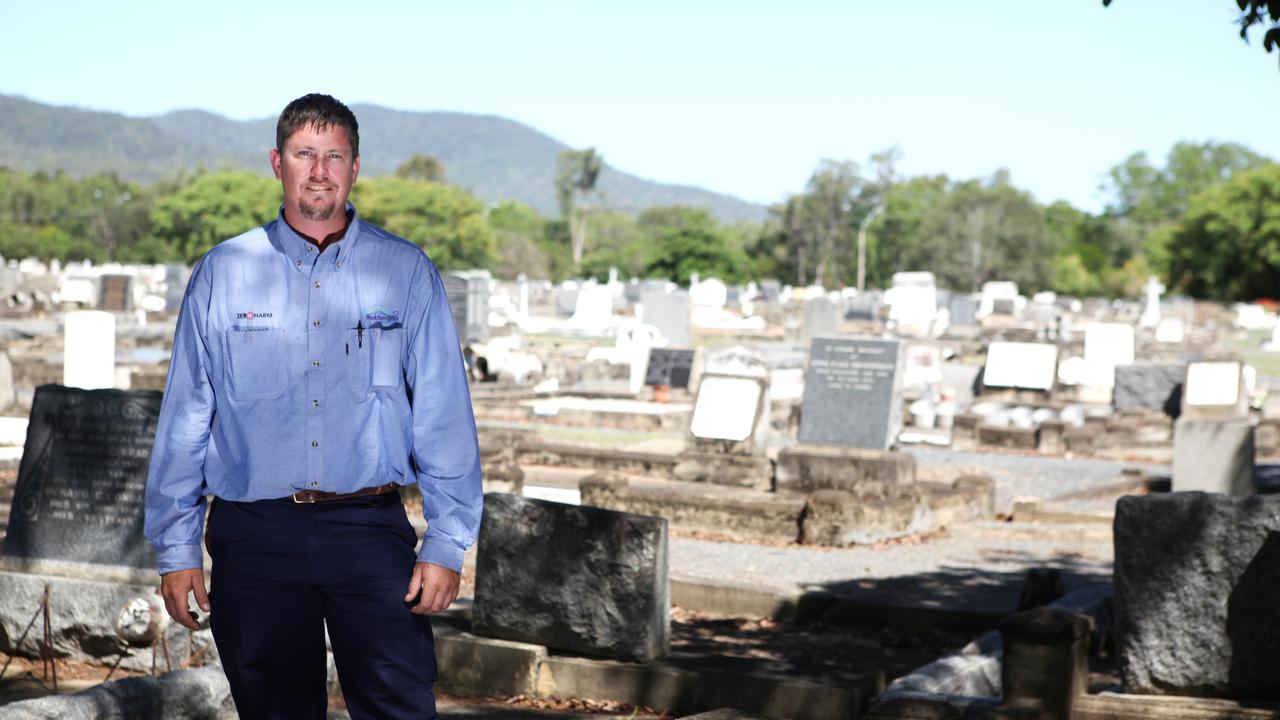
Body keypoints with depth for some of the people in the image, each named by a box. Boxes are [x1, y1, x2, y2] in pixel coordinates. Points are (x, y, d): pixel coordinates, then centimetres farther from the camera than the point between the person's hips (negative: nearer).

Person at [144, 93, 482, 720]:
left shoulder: (406, 272, 5)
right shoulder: (221, 275, 7)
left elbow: (444, 415, 2)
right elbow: (184, 420, 7)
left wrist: (446, 544, -5)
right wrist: (176, 549, 3)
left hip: (371, 530, -1)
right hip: (255, 537, 1)